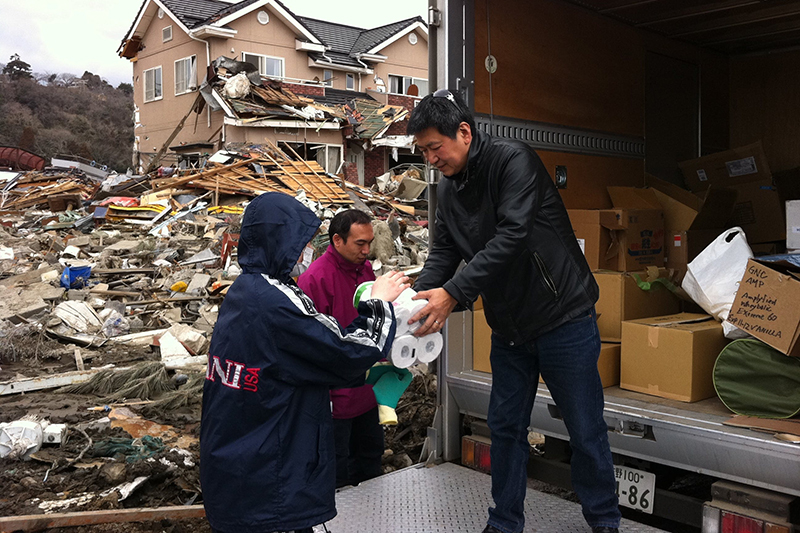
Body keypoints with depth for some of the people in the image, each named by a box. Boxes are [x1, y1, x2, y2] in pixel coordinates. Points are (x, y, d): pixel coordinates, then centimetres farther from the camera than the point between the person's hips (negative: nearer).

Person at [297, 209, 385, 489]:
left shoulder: (364, 268, 5)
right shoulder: (314, 279, -20)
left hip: (366, 389, 8)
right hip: (336, 396, -8)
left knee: (371, 455, 22)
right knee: (339, 475, 6)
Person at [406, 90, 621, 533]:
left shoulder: (513, 161, -18)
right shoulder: (449, 188, 6)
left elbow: (511, 237, -28)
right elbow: (443, 251, 4)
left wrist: (454, 293, -32)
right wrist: (418, 296, -15)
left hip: (563, 317, -6)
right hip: (508, 326, 7)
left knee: (585, 430, 7)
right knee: (505, 427, 13)